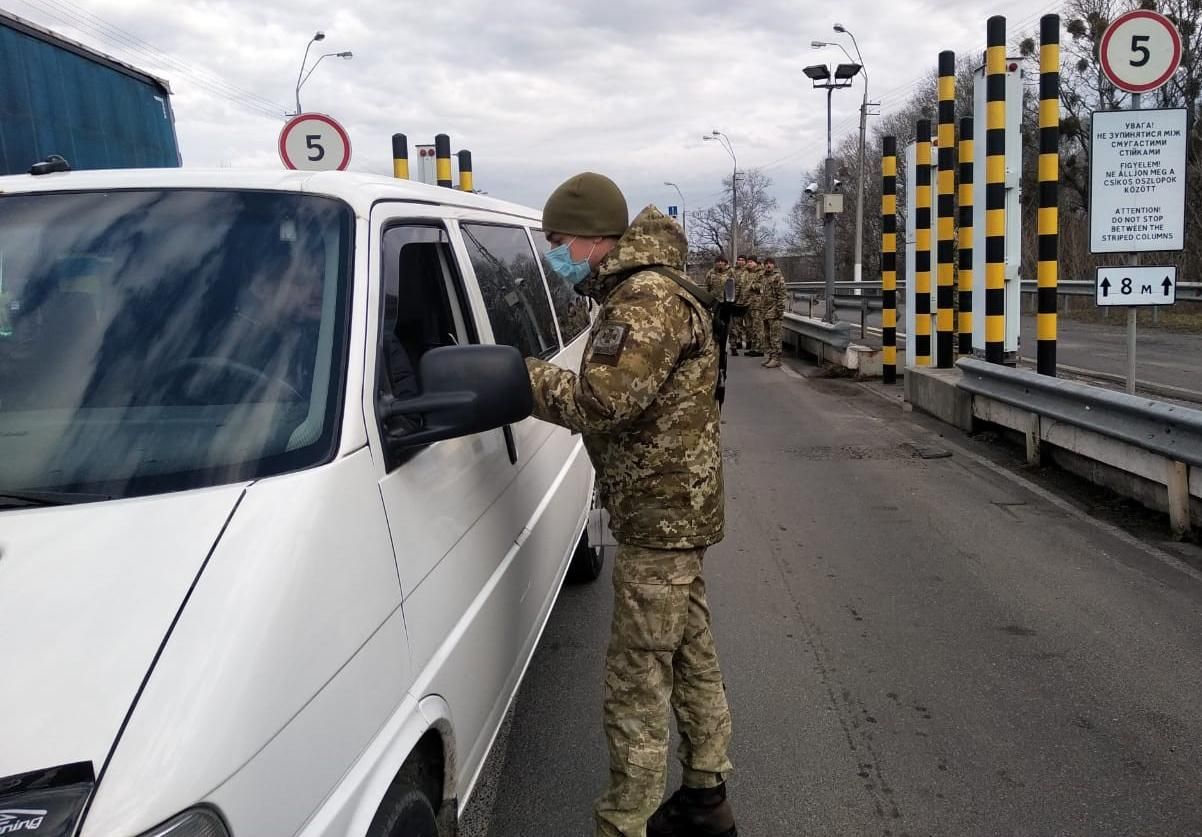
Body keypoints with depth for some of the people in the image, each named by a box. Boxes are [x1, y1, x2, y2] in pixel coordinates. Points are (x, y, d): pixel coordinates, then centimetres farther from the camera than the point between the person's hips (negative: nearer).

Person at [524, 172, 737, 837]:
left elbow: (601, 401, -29)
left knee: (637, 682, -4)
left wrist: (521, 376, -19)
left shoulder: (646, 300, -19)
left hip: (659, 515, -11)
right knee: (690, 657, 20)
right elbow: (608, 398, 13)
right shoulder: (641, 291, 16)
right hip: (676, 508, 11)